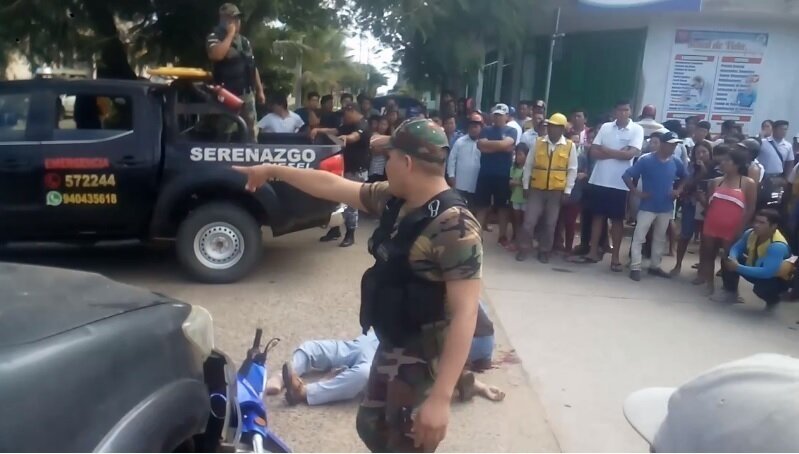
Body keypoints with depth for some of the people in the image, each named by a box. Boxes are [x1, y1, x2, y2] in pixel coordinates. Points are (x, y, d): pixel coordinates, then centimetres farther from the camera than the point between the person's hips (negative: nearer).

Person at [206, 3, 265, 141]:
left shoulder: (245, 41, 16)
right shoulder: (215, 37, -5)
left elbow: (253, 67, 19)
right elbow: (216, 55, -27)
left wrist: (260, 90, 15)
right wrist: (230, 34, -16)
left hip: (247, 94, 7)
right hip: (227, 95, -6)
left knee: (250, 131, 11)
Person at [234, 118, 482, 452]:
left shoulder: (455, 227, -26)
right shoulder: (395, 200, 0)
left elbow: (465, 315, -30)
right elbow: (332, 186, 11)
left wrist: (440, 398, -33)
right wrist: (273, 170, 16)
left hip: (424, 361, -9)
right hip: (390, 348, 9)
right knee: (372, 427, 24)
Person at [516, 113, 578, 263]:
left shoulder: (570, 146, -1)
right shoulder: (538, 143, 3)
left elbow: (572, 170, 0)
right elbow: (528, 165, 6)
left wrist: (567, 191, -4)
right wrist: (525, 186, 4)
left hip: (557, 191, -1)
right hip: (536, 189, 1)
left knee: (550, 224, 7)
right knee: (529, 221, -2)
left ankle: (544, 251, 20)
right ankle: (524, 249, 12)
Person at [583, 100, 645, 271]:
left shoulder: (637, 130, -3)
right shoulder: (605, 127, 5)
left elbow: (630, 154, -14)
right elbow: (594, 152, -1)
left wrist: (606, 150, -7)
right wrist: (618, 153, -11)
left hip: (619, 183, -2)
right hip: (599, 180, 3)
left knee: (617, 220, 5)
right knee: (598, 216, 10)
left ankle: (615, 257, 11)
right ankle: (594, 251, 18)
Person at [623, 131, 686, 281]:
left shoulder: (676, 162, 0)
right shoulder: (646, 160, -14)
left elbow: (684, 178, 19)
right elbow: (627, 175, -14)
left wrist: (678, 190, 2)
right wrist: (637, 192, -15)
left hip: (666, 207, 5)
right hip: (648, 206, -4)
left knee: (660, 238, 14)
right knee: (639, 237, -4)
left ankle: (655, 266, 26)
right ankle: (635, 267, 2)